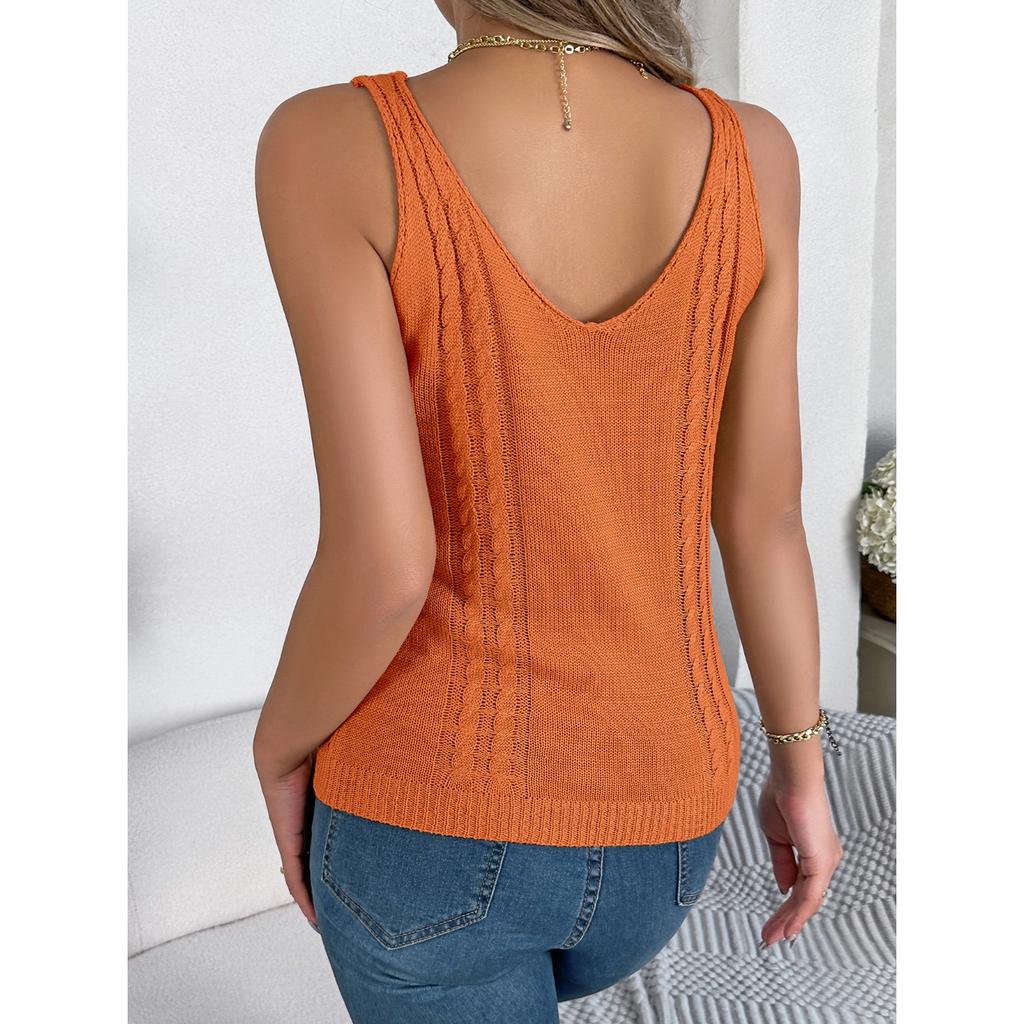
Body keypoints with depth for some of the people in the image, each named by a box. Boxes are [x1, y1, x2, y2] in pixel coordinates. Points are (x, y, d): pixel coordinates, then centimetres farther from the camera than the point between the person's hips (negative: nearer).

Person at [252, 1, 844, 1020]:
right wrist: (802, 771, 9)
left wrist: (281, 747, -2)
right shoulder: (749, 154, -9)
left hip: (432, 815, -3)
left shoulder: (332, 147, -20)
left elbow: (382, 565, -25)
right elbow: (763, 511, -5)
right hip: (651, 817, 4)